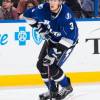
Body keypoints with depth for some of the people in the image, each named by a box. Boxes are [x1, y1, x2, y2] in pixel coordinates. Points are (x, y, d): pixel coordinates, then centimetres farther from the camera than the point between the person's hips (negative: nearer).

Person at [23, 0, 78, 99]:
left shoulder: (66, 14, -34)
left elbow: (69, 37, -35)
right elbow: (28, 14, -1)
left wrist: (56, 50, -37)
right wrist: (38, 26, -8)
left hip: (67, 42, -6)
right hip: (51, 38, 7)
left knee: (52, 67, -16)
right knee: (41, 65, 0)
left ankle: (67, 87, 9)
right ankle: (53, 91, 17)